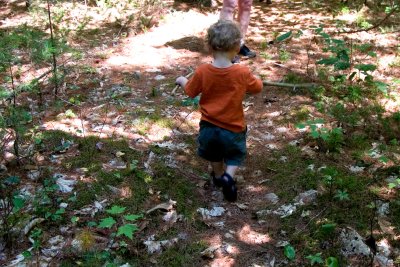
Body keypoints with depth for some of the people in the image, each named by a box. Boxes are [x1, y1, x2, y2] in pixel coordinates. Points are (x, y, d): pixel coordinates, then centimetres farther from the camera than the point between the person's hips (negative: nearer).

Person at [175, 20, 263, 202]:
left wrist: (182, 81, 21)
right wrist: (256, 79, 20)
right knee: (235, 155, 21)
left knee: (214, 153, 30)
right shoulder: (242, 73, -21)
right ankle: (228, 176, -3)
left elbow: (190, 91, 0)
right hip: (233, 129, -2)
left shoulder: (202, 72, -17)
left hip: (209, 127, 2)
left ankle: (218, 175, 47)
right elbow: (257, 88, -2)